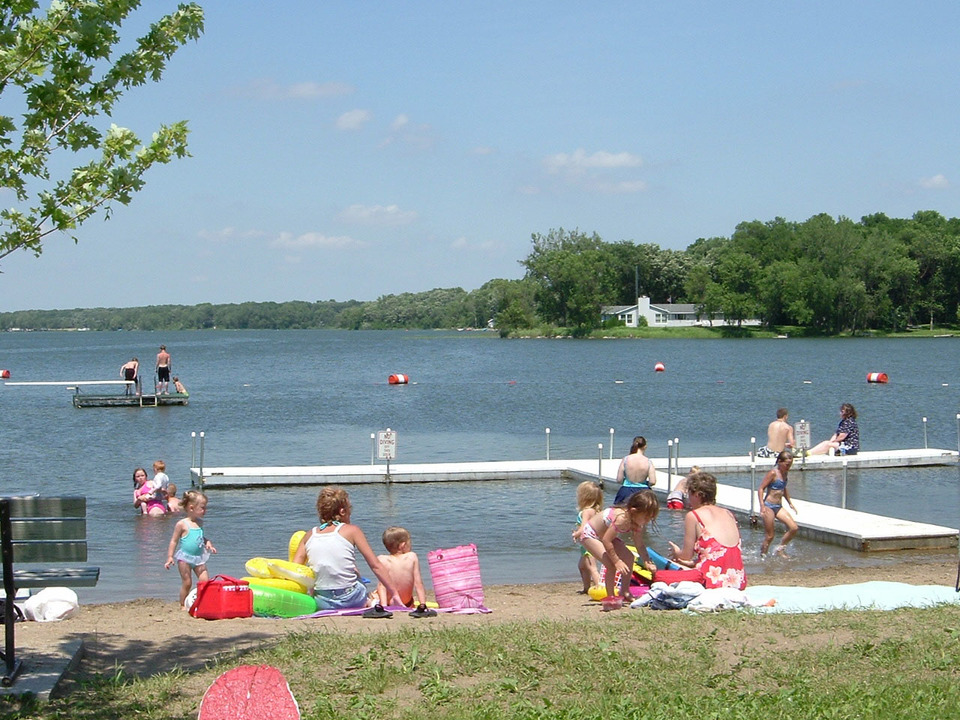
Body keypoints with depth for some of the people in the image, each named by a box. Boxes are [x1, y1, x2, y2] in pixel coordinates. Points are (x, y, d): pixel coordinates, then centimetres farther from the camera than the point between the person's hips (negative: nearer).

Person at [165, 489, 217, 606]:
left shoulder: (200, 522, 8)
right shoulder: (182, 524, -11)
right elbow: (174, 541, -7)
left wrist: (208, 543, 4)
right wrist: (170, 556, -12)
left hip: (199, 558, 5)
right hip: (184, 557, -5)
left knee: (204, 582, -4)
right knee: (187, 583, 1)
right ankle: (183, 605, 14)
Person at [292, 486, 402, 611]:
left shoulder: (309, 535, 8)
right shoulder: (351, 530, 1)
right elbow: (376, 565, -1)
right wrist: (394, 593, 4)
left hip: (321, 603, 2)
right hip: (350, 599, -2)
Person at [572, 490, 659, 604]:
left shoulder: (639, 524, -11)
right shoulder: (622, 518, -39)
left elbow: (639, 545, 1)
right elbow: (606, 540, -36)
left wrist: (647, 562, -12)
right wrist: (617, 561, -30)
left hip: (605, 533, 9)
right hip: (589, 534, -9)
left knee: (629, 558, 2)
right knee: (611, 564, -21)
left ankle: (625, 592, 16)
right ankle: (610, 597, -5)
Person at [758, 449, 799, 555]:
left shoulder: (784, 473, 9)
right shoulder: (773, 473, -14)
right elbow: (761, 488, -15)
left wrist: (790, 503, 26)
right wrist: (762, 506, -22)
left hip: (778, 507, 8)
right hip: (769, 506, -8)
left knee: (794, 528, -4)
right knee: (769, 536, -5)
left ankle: (780, 549, 11)